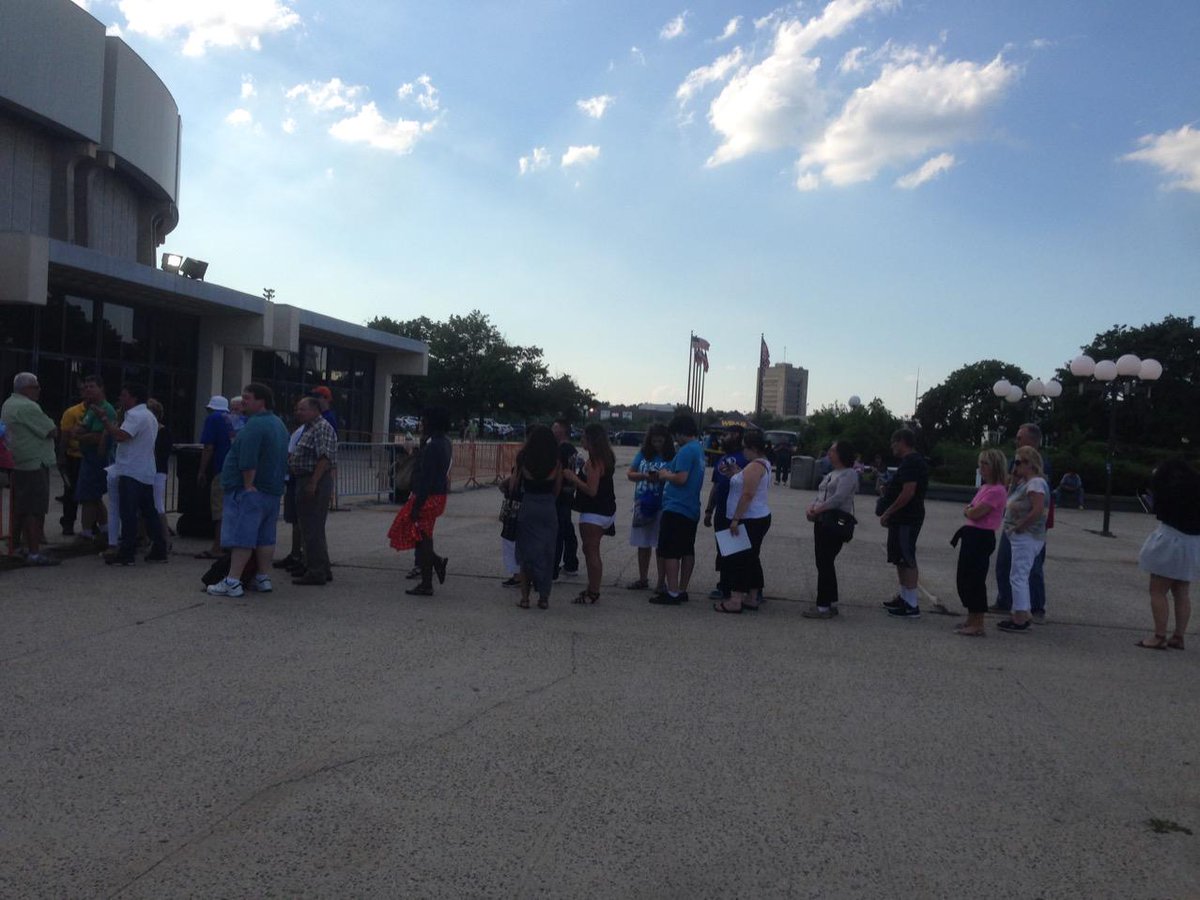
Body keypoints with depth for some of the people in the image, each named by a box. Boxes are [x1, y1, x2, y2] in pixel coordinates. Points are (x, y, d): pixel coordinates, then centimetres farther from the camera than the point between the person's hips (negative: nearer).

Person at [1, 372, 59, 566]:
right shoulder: (27, 407, -16)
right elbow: (52, 430, -15)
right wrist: (52, 428, 6)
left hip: (17, 463, 10)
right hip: (34, 464, -10)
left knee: (21, 508, 17)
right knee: (35, 510, -8)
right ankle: (34, 553, -8)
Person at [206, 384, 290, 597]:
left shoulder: (255, 425, -16)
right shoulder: (279, 424, 16)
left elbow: (247, 461, -24)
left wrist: (249, 485, -18)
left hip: (249, 491, -10)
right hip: (273, 491, 10)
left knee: (241, 536, -8)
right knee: (265, 537, 12)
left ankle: (233, 582, -8)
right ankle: (263, 578, 16)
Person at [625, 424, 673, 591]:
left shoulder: (671, 457, -5)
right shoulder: (642, 454, 7)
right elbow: (630, 474, 7)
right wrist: (644, 476, -11)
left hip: (661, 506, -4)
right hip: (642, 504, 4)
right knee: (643, 545, 12)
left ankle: (661, 581, 9)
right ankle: (643, 579, 24)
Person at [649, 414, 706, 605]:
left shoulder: (686, 450, -16)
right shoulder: (699, 449, 15)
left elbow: (681, 478, -24)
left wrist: (665, 475, -7)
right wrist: (667, 474, 11)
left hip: (676, 509, -10)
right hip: (691, 509, 10)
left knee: (670, 552, -5)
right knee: (687, 551, 13)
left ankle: (672, 593, -5)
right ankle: (682, 591, 20)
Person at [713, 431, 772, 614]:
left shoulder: (754, 466, -17)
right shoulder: (764, 464, 15)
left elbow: (748, 494, -24)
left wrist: (736, 519, -23)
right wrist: (735, 474, 7)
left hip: (749, 520, -11)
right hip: (760, 518, 11)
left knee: (738, 558, -7)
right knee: (752, 558, 14)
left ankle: (735, 600, -7)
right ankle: (752, 598, 20)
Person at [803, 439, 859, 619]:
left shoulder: (849, 474, -9)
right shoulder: (831, 474, 20)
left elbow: (838, 498, -20)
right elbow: (820, 496, 17)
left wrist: (818, 510, -15)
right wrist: (812, 507, -2)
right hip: (822, 522, 9)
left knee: (825, 564, -8)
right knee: (825, 563, 12)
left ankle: (823, 606, -3)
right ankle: (831, 603, 21)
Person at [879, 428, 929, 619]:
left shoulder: (912, 462, -17)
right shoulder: (910, 461, 17)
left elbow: (908, 492, -25)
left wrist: (887, 512, -20)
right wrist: (888, 489, 11)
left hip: (907, 520, -11)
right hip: (902, 519, 11)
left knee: (907, 560, -8)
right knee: (900, 559, 17)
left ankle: (912, 605, -5)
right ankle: (904, 597, 26)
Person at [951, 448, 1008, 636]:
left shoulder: (997, 490, -16)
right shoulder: (984, 487, 15)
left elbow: (975, 513, -19)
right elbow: (969, 511, 17)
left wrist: (968, 510, 0)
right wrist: (970, 510, -3)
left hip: (982, 538, -10)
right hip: (972, 536, 10)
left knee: (975, 580, -5)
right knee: (963, 578, 15)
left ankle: (978, 625, 2)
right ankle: (971, 619, 26)